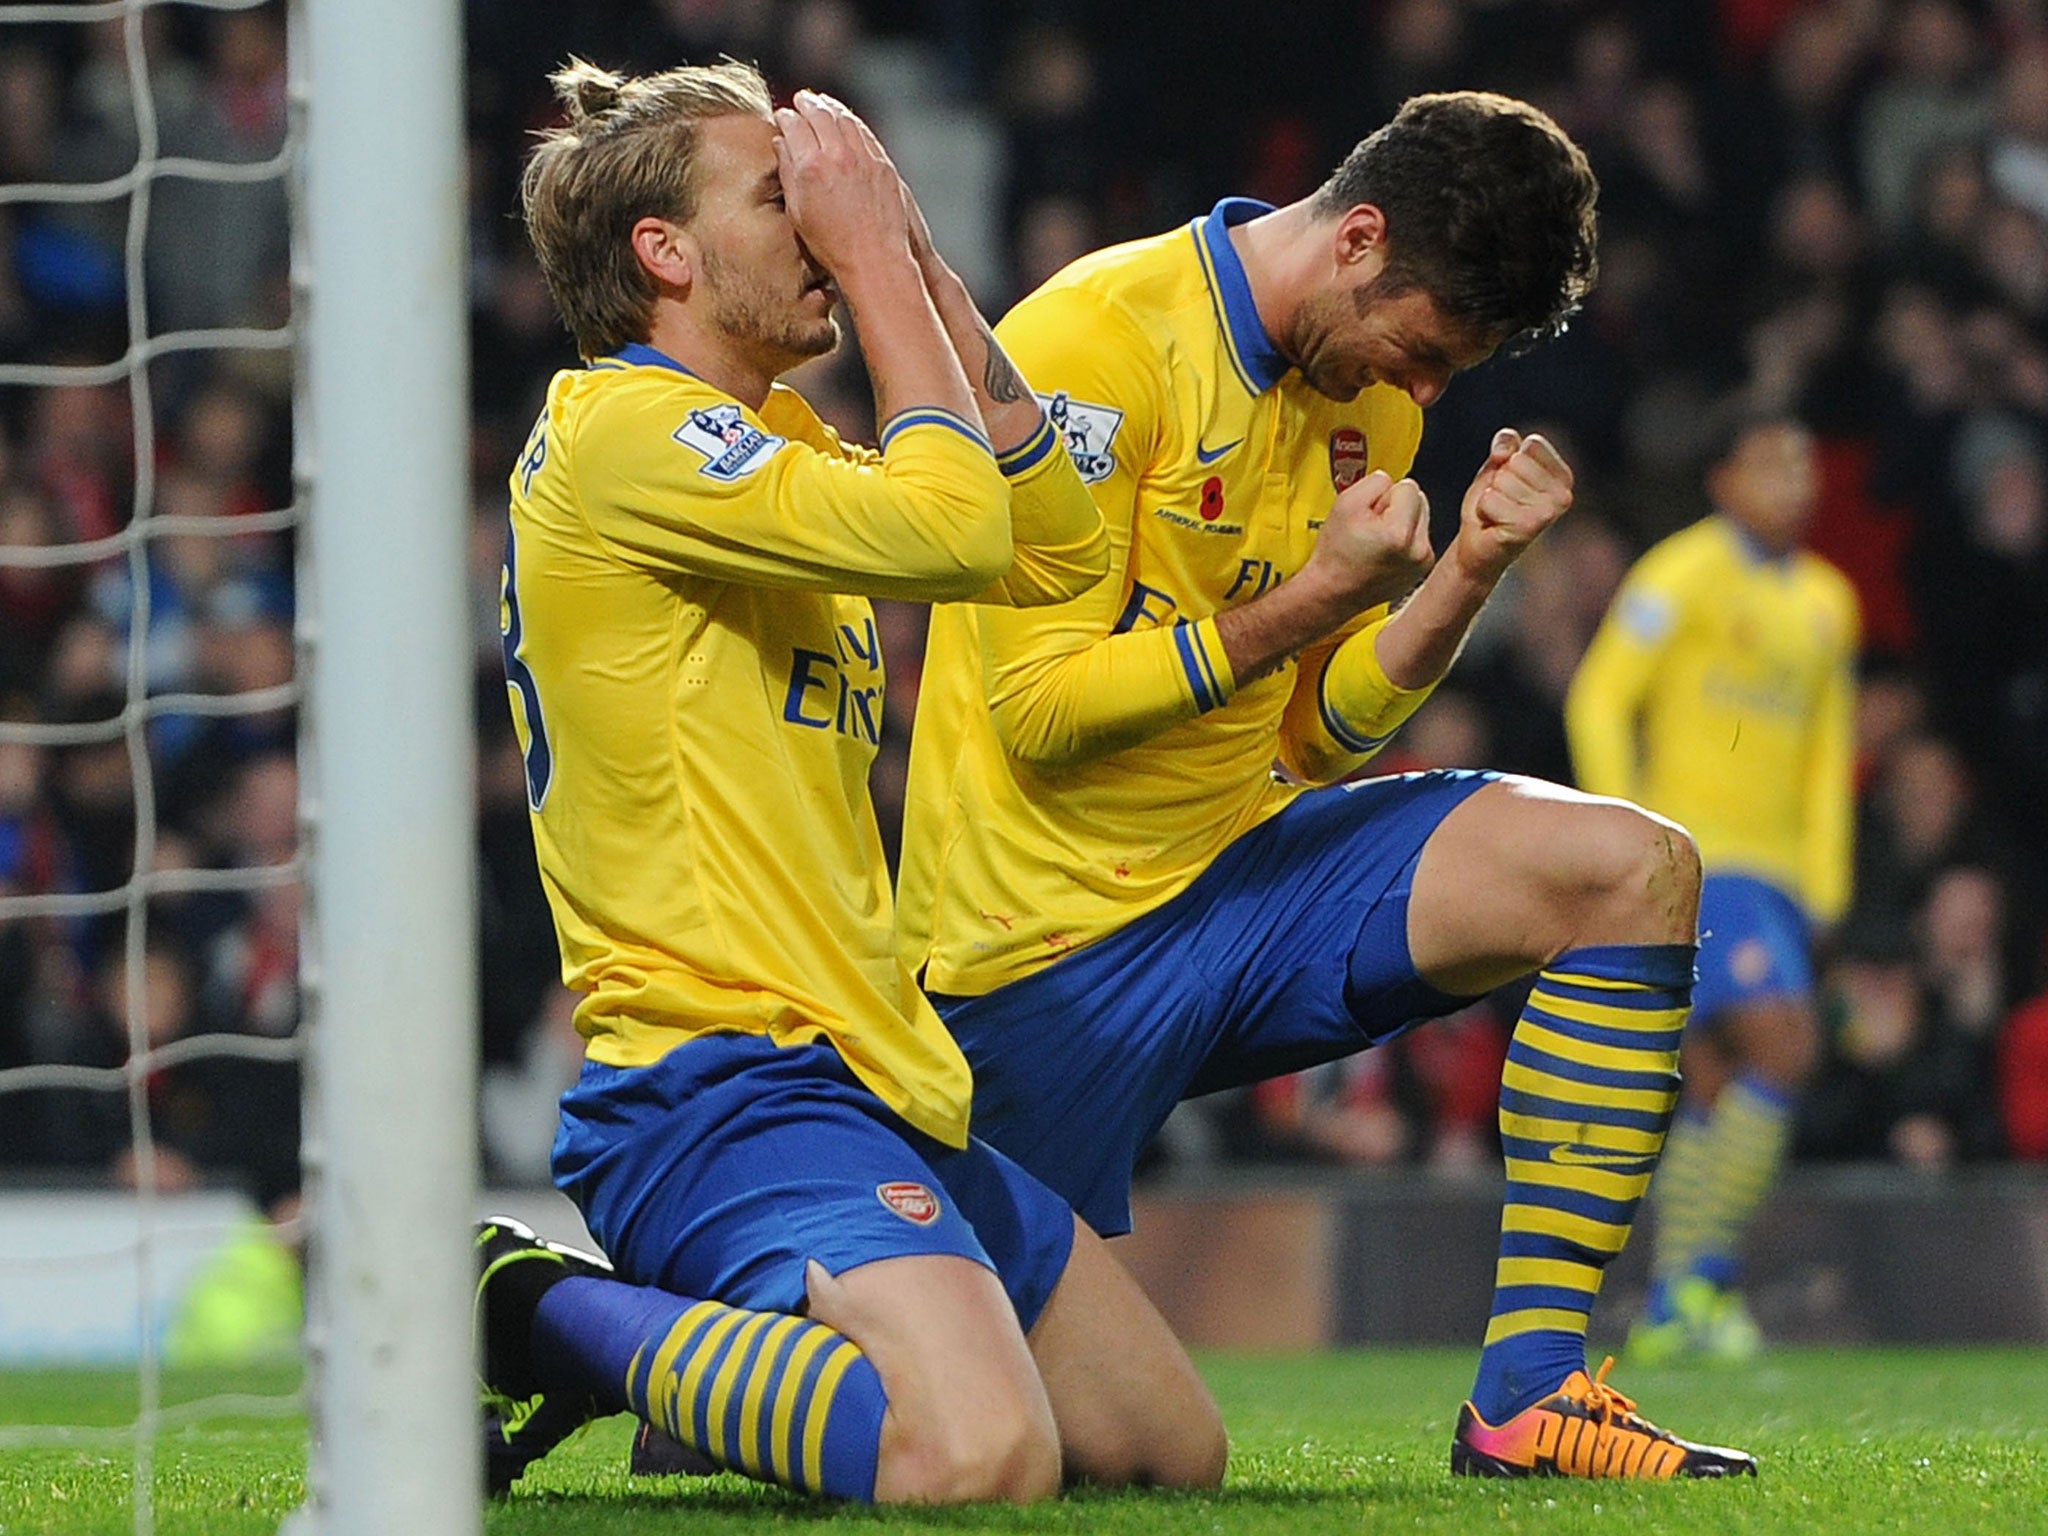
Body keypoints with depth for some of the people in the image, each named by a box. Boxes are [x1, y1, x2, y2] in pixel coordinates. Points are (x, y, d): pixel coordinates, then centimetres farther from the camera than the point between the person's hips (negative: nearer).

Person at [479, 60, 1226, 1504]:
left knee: (1177, 1446, 13)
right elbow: (950, 526, -22)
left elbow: (1056, 545, 15)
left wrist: (924, 270, 8)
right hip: (723, 1088, -10)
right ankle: (548, 1320, -11)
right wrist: (877, 252, -11)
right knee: (981, 1461, -32)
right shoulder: (627, 431, -12)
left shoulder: (780, 444, 19)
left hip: (878, 1085, 10)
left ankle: (741, 1365, 18)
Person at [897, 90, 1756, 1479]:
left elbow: (1313, 739, 10)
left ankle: (1529, 1392, -12)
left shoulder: (1366, 403, 8)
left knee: (1635, 871, -11)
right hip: (1058, 939, -7)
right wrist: (1313, 599, -20)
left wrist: (1469, 570, -5)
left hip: (1249, 868, 7)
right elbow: (1041, 703, -20)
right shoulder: (1096, 346, -17)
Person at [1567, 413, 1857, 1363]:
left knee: (1714, 1088, 6)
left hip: (1776, 872, 7)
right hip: (1691, 854, -7)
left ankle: (1670, 1312, 9)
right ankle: (1698, 1275, -16)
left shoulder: (1825, 600, 17)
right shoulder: (1685, 574, -5)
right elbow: (1599, 699, -7)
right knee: (1780, 1041, -20)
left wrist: (1823, 885, 16)